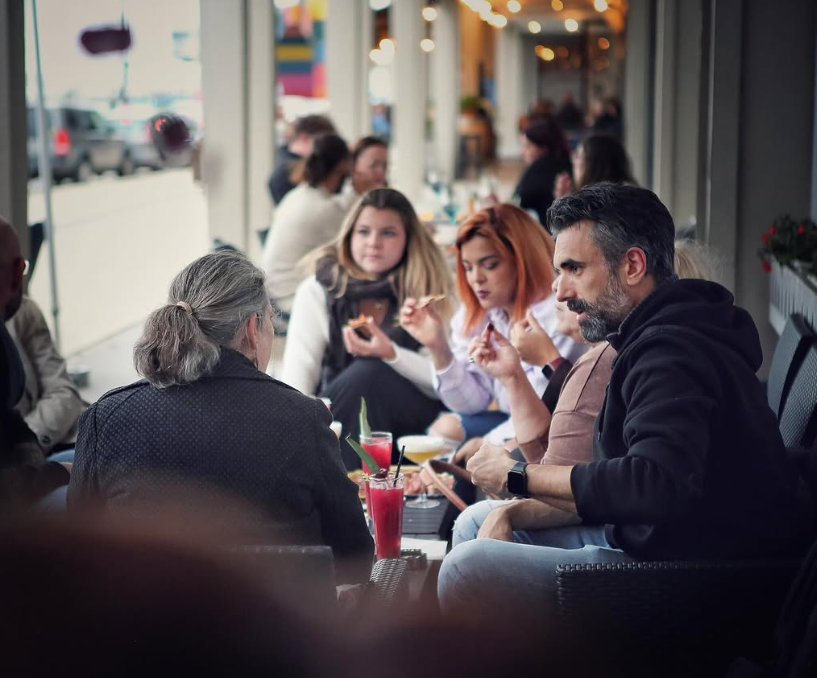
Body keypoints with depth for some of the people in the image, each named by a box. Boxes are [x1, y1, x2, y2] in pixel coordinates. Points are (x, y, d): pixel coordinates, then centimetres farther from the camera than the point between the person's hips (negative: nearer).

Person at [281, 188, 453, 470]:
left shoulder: (430, 290, -2)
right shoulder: (318, 290, 2)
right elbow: (297, 374, -7)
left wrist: (391, 354, -28)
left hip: (409, 413, -1)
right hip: (338, 411, 1)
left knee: (368, 374, -32)